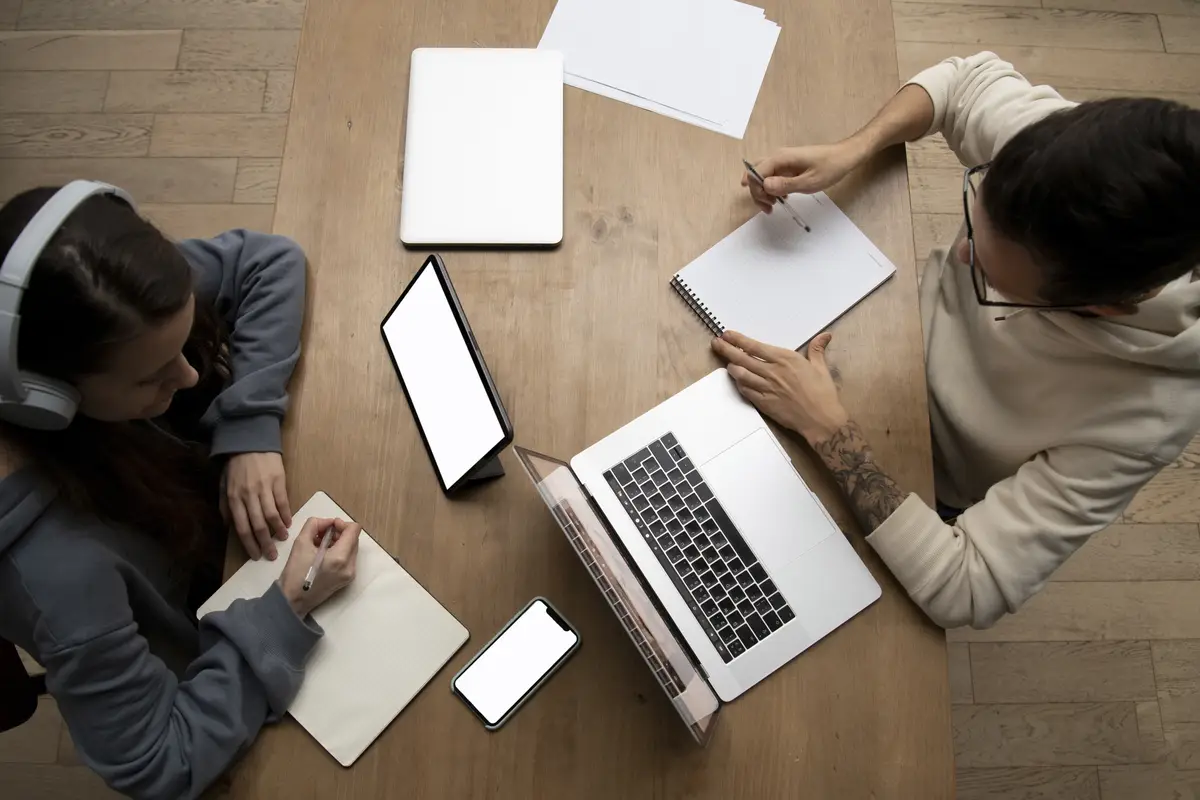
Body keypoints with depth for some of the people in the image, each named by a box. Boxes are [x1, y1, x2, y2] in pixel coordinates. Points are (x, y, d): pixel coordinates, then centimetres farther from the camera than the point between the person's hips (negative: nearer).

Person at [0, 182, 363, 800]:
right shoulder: (57, 571, -43)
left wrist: (251, 430, -27)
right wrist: (286, 614, -33)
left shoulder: (104, 332, -30)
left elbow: (269, 260, -18)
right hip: (216, 674, -4)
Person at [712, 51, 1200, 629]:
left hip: (926, 492, -3)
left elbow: (962, 591, -38)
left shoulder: (1139, 417, -41)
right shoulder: (1070, 146, -31)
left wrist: (826, 427, -40)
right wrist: (851, 150, -25)